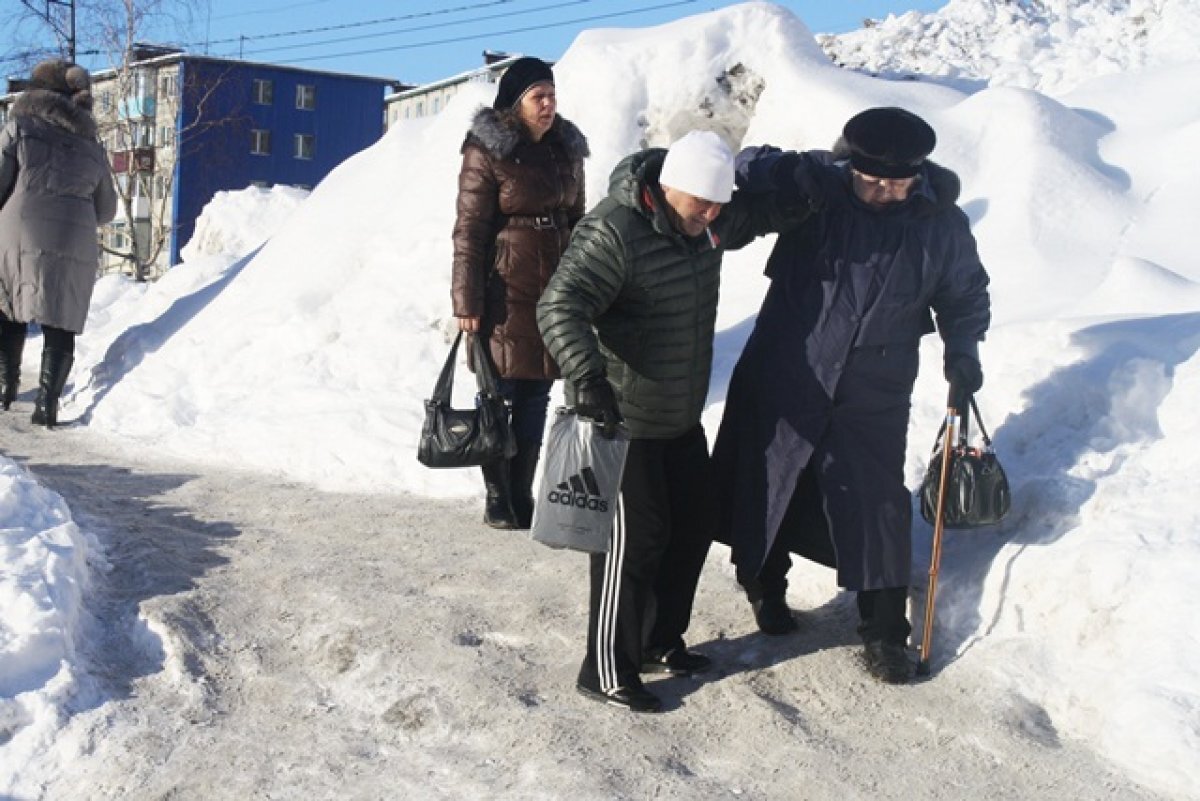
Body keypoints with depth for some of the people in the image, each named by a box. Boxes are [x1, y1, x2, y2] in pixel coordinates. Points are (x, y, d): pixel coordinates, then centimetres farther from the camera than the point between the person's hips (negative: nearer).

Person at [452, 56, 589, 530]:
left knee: (536, 394, 9)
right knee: (500, 392, 1)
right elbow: (469, 229, -9)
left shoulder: (566, 150, 11)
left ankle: (522, 497, 18)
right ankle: (497, 498, 13)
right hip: (506, 290, -6)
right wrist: (467, 301, -14)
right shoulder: (487, 152, -7)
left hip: (555, 290, 6)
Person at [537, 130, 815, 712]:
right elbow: (561, 306, -31)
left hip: (683, 418, 9)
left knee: (692, 526, 17)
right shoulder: (613, 232, -23)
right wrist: (587, 377, -43)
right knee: (634, 539, -2)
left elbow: (771, 209, 17)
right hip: (623, 422, -9)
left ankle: (659, 642, 36)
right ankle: (607, 673, 14)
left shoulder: (711, 223, 3)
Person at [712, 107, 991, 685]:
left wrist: (962, 350, -3)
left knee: (876, 508, 3)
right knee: (766, 488, 13)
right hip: (782, 382, 0)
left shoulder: (941, 223, -2)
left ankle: (884, 633, 19)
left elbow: (966, 293, 11)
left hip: (873, 398, 0)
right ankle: (765, 588, 39)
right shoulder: (814, 187, -8)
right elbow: (751, 169, -5)